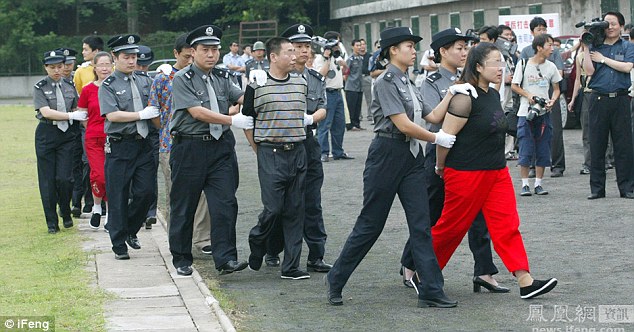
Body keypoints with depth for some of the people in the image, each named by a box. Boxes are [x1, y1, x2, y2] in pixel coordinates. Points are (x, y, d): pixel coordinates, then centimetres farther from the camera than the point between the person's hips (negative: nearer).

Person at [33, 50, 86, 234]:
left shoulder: (70, 86, 8)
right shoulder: (39, 88, -2)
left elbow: (78, 110, 14)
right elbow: (46, 112, -13)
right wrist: (71, 116, -15)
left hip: (67, 135, 2)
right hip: (46, 135, -1)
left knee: (64, 178, -8)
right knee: (47, 180, 0)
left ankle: (66, 214, 16)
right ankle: (52, 222, 10)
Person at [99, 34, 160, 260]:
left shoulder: (143, 83, 15)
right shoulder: (108, 86, -2)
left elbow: (154, 112, 25)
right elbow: (112, 115, -14)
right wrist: (141, 115, -14)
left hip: (143, 145, 5)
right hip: (119, 146, -5)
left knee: (146, 192, -1)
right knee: (118, 197, 0)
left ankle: (131, 230, 23)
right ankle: (119, 244, 9)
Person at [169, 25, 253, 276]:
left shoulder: (222, 77, 13)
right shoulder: (182, 79, -6)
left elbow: (243, 98, 2)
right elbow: (197, 112, -16)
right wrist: (233, 120, -18)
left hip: (221, 147, 4)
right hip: (190, 148, -4)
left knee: (225, 203, -5)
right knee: (183, 206, 6)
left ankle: (225, 259, -4)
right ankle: (181, 259, 19)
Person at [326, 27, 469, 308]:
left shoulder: (408, 84, 16)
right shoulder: (386, 82, -11)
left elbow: (433, 116, 14)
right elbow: (403, 124, -17)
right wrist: (437, 138, -9)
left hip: (411, 158, 8)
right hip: (387, 155, -8)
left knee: (421, 224, 1)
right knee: (370, 224, 0)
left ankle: (431, 291, 0)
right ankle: (336, 280, 15)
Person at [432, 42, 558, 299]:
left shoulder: (493, 95, 10)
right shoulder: (465, 97, -18)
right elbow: (446, 136, -17)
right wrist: (441, 167, -5)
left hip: (496, 171, 8)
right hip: (466, 173, -8)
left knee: (507, 225, 0)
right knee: (452, 227, 4)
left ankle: (525, 281, -4)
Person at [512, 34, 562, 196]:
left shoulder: (551, 67, 6)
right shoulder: (523, 65, -3)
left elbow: (556, 89, 12)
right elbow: (514, 86, 2)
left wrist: (552, 100, -8)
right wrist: (528, 96, -12)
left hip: (544, 114, 3)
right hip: (526, 113, -3)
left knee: (543, 151, 3)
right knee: (526, 150, -4)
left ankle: (538, 184, 11)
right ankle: (525, 184, 3)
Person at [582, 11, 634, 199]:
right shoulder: (595, 47, 10)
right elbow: (589, 71, -2)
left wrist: (603, 59, -5)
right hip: (599, 99, 1)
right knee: (597, 145, 2)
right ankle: (597, 189, 7)